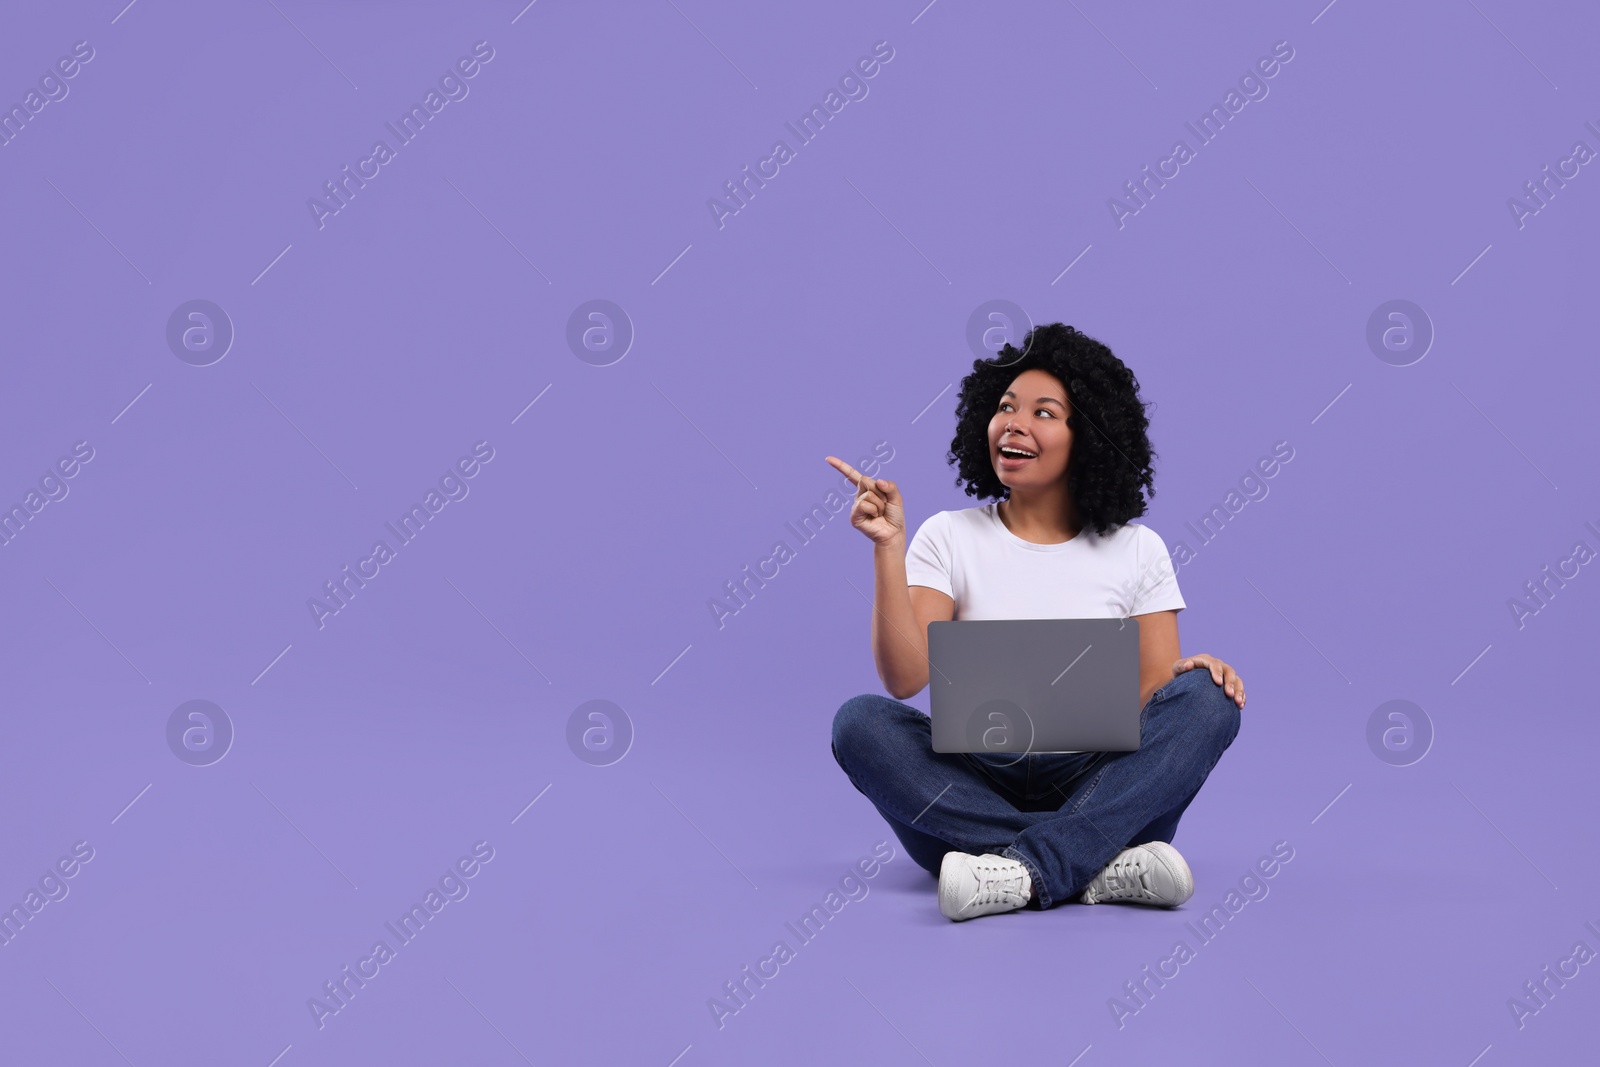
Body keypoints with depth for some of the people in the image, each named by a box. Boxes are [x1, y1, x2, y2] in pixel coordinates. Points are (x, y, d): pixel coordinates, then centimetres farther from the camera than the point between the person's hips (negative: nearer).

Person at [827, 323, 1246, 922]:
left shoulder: (1136, 550, 10)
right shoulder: (949, 539, 7)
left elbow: (1154, 694, 3)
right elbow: (905, 678, -6)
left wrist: (1198, 672, -19)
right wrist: (888, 548, -13)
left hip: (1097, 787, 1)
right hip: (976, 786, 0)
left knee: (1206, 697, -24)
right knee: (861, 722, -27)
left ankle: (1024, 871, -38)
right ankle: (1100, 868, -35)